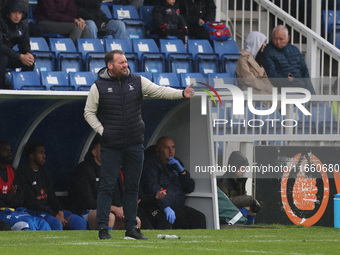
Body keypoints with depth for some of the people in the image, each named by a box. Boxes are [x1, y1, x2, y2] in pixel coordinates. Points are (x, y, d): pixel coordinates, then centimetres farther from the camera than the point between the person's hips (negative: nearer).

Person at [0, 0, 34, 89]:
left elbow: (25, 44, 6)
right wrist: (20, 56, -34)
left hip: (8, 56, 7)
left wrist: (28, 54, -20)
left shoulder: (23, 25, -2)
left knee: (30, 61, -13)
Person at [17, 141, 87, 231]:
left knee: (81, 222, -12)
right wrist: (54, 215, -16)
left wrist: (60, 212, -6)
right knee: (56, 223, -37)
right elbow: (30, 201, -12)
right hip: (33, 211, -8)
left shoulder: (45, 173, 19)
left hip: (49, 209, 8)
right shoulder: (23, 172, -6)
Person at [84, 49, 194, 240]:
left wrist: (182, 93, -17)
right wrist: (102, 131, -8)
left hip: (135, 145, 3)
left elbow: (159, 91, -2)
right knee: (107, 187, -4)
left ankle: (131, 228, 16)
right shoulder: (99, 87, -2)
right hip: (111, 147, -3)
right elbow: (89, 112, 4)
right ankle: (103, 228, 1)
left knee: (133, 187, 8)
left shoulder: (137, 81, 5)